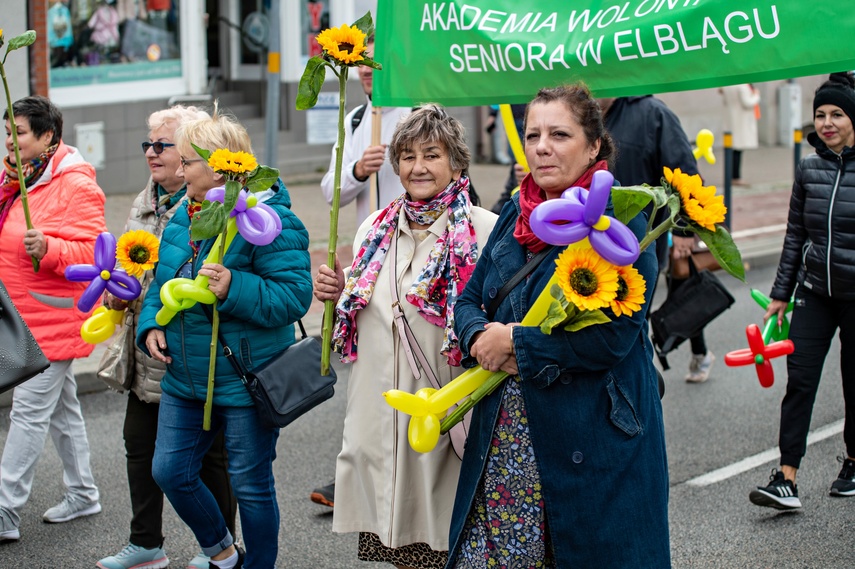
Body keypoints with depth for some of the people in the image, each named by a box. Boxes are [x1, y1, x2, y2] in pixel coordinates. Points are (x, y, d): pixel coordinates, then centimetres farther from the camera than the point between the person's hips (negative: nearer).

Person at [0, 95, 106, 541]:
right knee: (61, 406, 17)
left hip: (52, 317, -9)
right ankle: (82, 494, 29)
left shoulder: (75, 186, -15)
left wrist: (48, 249, -34)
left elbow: (93, 252, -18)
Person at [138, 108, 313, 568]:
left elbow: (295, 295, -22)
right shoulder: (184, 216, 7)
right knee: (170, 471, 10)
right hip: (185, 378, 8)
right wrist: (152, 323, 0)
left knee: (251, 485, 5)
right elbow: (163, 283, 18)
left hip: (245, 382, -7)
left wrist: (233, 289, -33)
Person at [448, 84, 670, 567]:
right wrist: (482, 336, -8)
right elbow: (469, 300, 15)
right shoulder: (516, 215, 10)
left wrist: (515, 341, -13)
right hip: (504, 436, 6)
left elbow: (612, 337, -18)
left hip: (592, 443, -5)